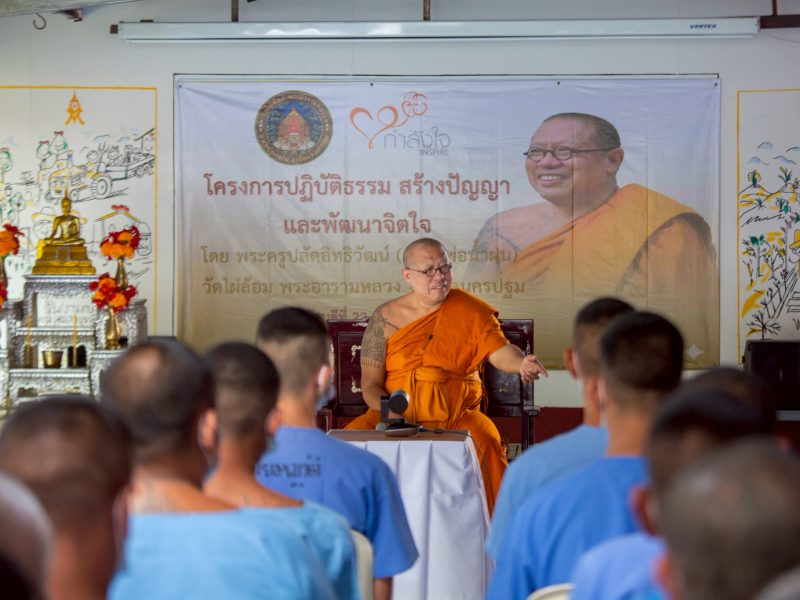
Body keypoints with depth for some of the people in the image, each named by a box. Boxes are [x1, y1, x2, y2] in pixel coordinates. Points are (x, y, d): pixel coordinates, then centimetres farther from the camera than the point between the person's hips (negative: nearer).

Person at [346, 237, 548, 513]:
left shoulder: (470, 310, 6)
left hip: (457, 416, 0)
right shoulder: (385, 318, 4)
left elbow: (499, 351, -4)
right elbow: (370, 384, 4)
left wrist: (522, 363, -28)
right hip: (398, 417, 0)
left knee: (485, 442, -32)